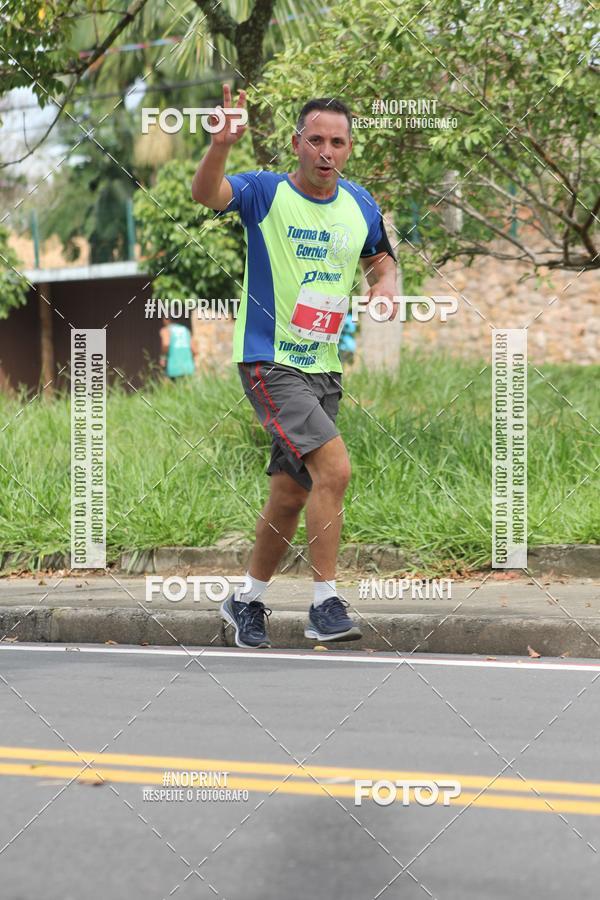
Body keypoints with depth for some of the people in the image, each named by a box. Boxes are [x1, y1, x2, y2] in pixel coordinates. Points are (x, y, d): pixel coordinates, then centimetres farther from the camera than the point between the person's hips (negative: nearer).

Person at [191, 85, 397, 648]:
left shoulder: (360, 205, 6)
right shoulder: (265, 192, -10)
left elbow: (379, 255, 24)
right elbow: (205, 194, -29)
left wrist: (385, 282, 1)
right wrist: (221, 145, -48)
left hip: (323, 367, 6)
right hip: (269, 362, -6)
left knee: (291, 493, 13)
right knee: (334, 467, -22)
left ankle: (246, 600, 31)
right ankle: (324, 605, -15)